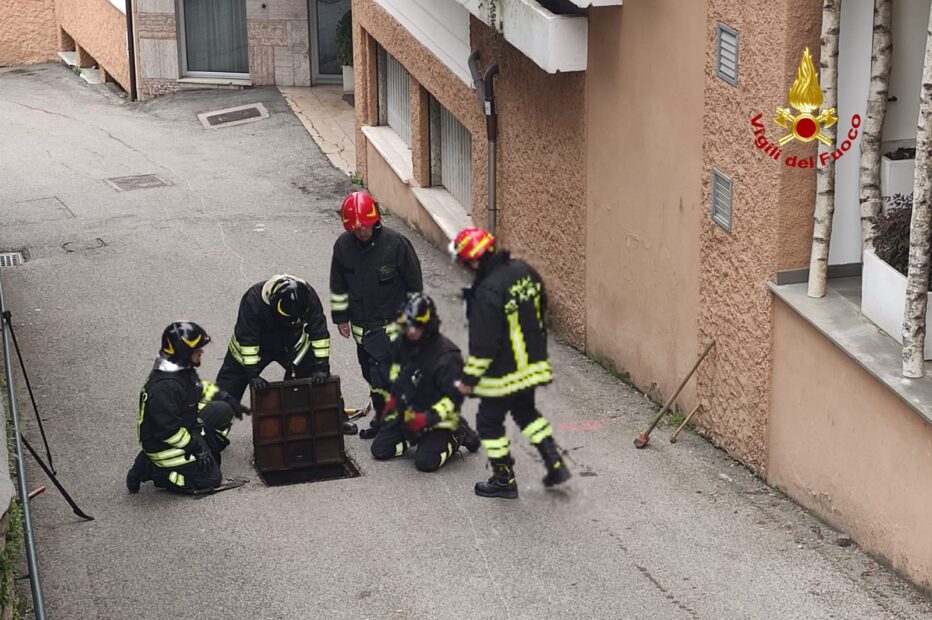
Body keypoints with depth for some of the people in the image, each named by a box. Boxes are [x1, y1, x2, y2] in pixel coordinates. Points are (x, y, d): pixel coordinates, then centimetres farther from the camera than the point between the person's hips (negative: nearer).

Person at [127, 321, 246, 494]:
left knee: (223, 411, 7)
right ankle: (150, 469, -1)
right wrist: (195, 446, -22)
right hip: (163, 445, -9)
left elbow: (199, 388, 20)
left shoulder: (183, 368, -4)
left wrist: (226, 398, 11)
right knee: (210, 478, -4)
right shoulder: (165, 386, -33)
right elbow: (168, 430, -31)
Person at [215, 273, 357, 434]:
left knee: (318, 379, -5)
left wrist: (322, 368, -26)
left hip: (292, 344, 2)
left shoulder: (309, 296, -30)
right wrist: (252, 375, -34)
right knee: (229, 384, -5)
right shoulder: (253, 299, -38)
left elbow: (319, 333, -23)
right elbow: (246, 340, -33)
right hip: (256, 345, -2)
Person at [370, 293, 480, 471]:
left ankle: (457, 437, 5)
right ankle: (417, 436, 20)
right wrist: (393, 397, 15)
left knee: (426, 462, -22)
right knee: (379, 450, -1)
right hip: (407, 413, 7)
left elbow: (455, 397, -24)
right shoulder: (403, 345, -2)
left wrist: (428, 418, -32)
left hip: (437, 419, -7)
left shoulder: (446, 355, -25)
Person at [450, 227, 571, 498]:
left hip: (504, 373, -8)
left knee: (489, 422, 11)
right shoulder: (524, 271, -4)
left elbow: (482, 345, -23)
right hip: (534, 364, 8)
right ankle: (555, 464, 24)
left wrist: (469, 379, -11)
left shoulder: (487, 294, -28)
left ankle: (504, 480, 21)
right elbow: (541, 309, 11)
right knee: (526, 411, 27)